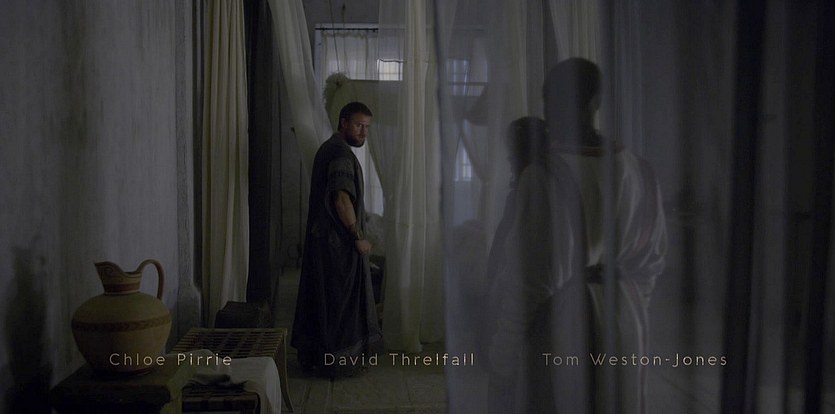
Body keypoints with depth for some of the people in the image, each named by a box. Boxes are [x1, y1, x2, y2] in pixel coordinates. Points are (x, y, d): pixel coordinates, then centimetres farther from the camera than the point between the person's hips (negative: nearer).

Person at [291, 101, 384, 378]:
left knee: (320, 298, 16)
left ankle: (314, 355, 26)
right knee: (344, 300, 0)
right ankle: (341, 362, 10)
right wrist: (359, 238, -19)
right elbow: (342, 200, -28)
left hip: (321, 238, 10)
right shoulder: (341, 154, -18)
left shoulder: (328, 148, 15)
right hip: (338, 242, -10)